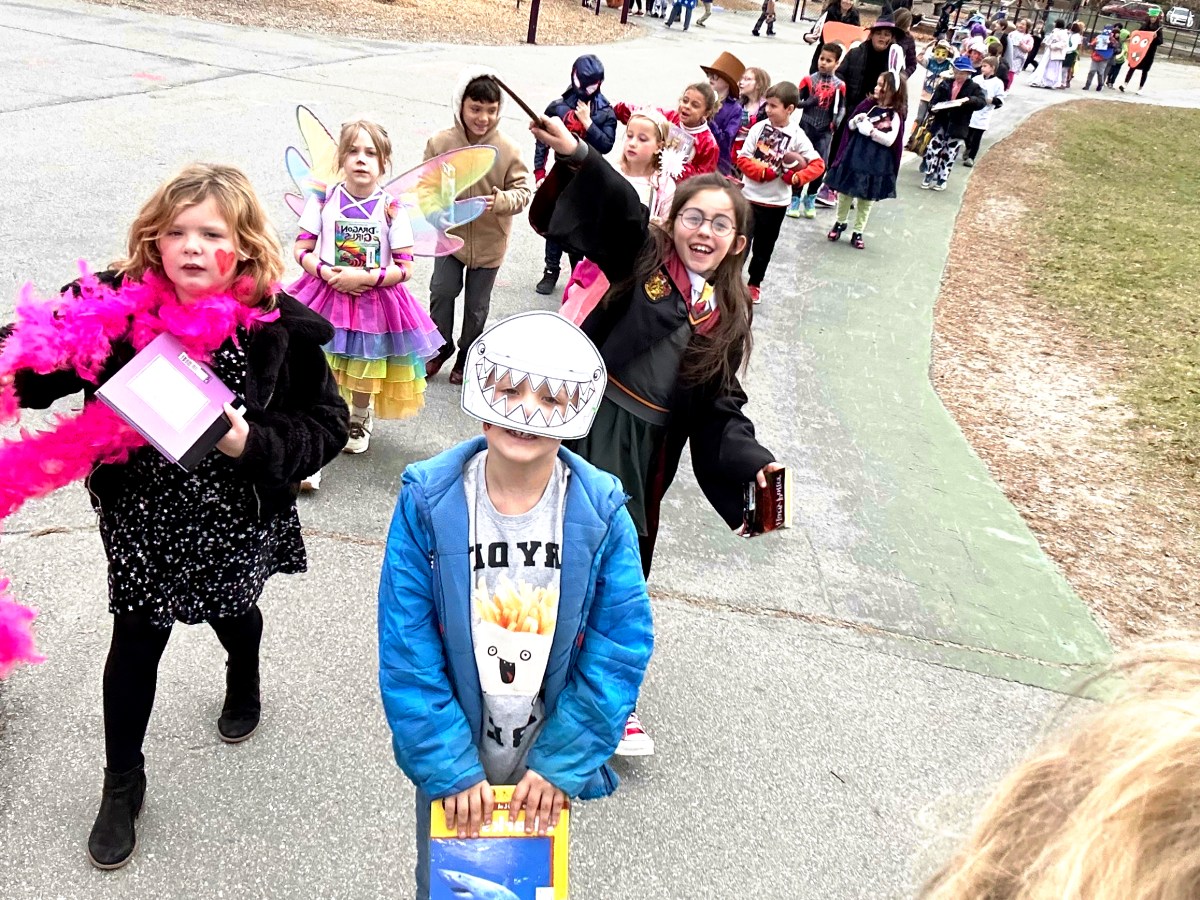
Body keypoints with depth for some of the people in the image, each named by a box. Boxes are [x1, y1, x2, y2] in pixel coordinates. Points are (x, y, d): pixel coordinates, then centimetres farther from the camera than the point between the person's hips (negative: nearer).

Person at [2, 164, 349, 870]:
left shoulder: (280, 327, -19)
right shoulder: (114, 306, -16)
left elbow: (328, 423, -13)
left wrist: (253, 444, -28)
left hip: (235, 518, 0)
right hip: (142, 515, 0)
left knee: (233, 612, 26)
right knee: (136, 639, 9)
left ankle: (244, 686, 63)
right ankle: (123, 783, 33)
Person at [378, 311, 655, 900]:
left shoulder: (601, 513, -16)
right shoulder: (428, 502, -18)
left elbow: (620, 650, -13)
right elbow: (407, 652, -16)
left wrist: (562, 760, -14)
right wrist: (448, 765, -17)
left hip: (546, 757, 1)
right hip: (453, 748, 0)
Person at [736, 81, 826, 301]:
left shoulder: (797, 136, -7)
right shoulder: (759, 128, -5)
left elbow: (818, 164, -7)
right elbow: (742, 159, -5)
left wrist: (797, 178, -21)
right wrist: (763, 172, -19)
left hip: (775, 202, 1)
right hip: (749, 196, -1)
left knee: (764, 247, 15)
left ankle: (754, 283, 33)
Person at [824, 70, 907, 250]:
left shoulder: (895, 115, -10)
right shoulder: (869, 104, 2)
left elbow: (890, 140, -19)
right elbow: (850, 125, 10)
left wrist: (871, 130, -20)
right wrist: (857, 121, -11)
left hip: (876, 163, -3)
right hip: (855, 156, 4)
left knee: (867, 198, 9)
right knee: (845, 191, 13)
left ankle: (858, 232, 19)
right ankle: (840, 222, 32)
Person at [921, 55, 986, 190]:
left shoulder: (973, 87, -1)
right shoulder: (945, 84, 6)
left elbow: (982, 102, -12)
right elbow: (935, 100, 4)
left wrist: (969, 100, -30)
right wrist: (933, 108, -18)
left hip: (958, 127, -2)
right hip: (941, 123, 2)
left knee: (949, 154, 4)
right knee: (933, 148, 0)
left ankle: (942, 179, 14)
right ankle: (929, 175, 13)